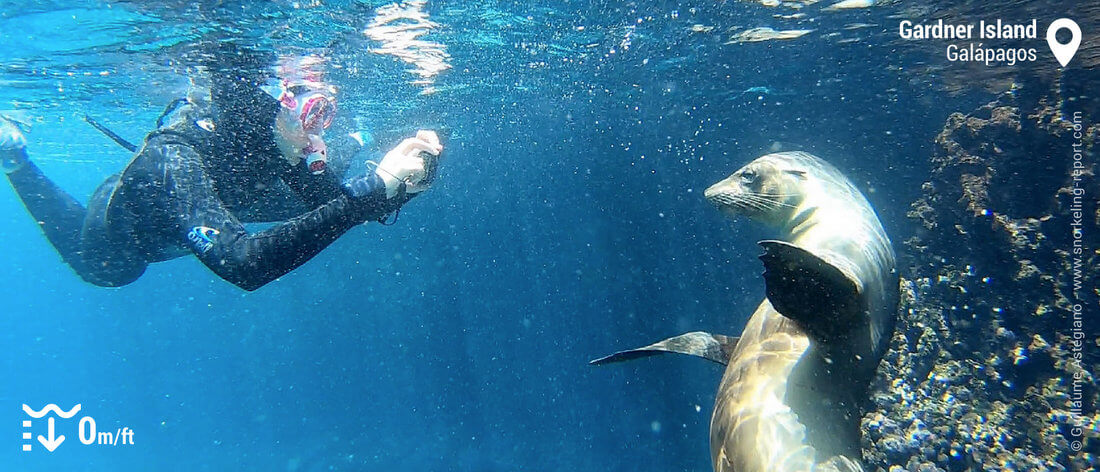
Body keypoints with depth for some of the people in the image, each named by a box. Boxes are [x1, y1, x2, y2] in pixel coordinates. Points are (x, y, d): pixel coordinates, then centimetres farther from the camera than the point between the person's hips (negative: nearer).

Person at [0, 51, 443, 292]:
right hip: (119, 227, -4)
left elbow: (337, 205, -27)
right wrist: (373, 190, -67)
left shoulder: (270, 138, -31)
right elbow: (244, 265, -61)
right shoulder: (173, 160, -48)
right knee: (97, 270, 31)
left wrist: (395, 179, -48)